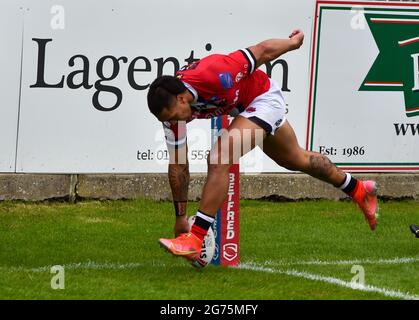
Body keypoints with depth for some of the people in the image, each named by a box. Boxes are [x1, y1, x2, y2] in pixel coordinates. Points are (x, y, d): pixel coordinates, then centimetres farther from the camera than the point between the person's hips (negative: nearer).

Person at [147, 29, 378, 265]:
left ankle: (195, 239, -25)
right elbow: (178, 165, -10)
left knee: (219, 159, -26)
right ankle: (360, 190, 48)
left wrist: (293, 42, -4)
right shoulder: (171, 107, -19)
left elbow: (263, 51, -24)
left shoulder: (214, 75, -40)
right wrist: (180, 216, -7)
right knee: (297, 160, 27)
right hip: (244, 107, 8)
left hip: (264, 97, -8)